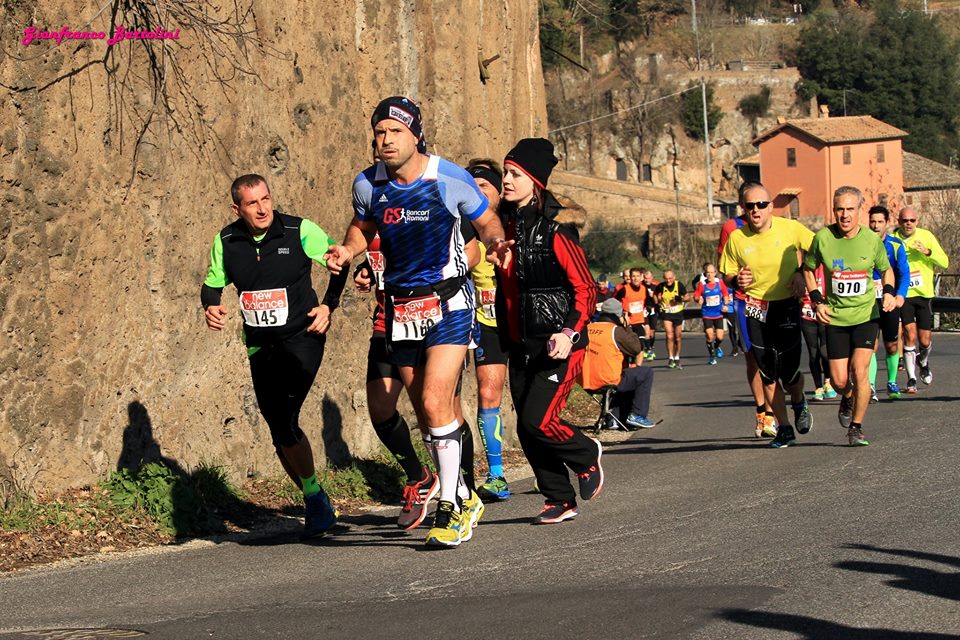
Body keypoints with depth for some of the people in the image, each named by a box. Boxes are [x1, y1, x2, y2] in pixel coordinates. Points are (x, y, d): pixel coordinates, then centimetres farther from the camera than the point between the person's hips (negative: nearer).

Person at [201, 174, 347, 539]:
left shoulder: (300, 231, -8)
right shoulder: (226, 242, 1)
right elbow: (213, 284, 15)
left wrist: (328, 305, -8)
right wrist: (210, 306, -6)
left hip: (301, 338, -5)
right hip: (260, 346, 5)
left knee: (283, 422, -21)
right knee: (281, 432, 7)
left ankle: (315, 497, -4)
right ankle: (316, 505, 25)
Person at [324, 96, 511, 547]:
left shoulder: (451, 179, -12)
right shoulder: (368, 184, -2)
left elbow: (486, 221, 3)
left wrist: (496, 243, -18)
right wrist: (347, 251, -4)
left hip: (448, 303, -4)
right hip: (400, 307, 4)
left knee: (435, 403, -17)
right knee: (428, 413, 10)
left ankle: (449, 510, -8)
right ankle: (464, 500, 28)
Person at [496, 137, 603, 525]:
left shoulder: (555, 230, -12)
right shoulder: (505, 226, 8)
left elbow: (585, 288, -12)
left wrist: (569, 333, -24)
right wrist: (504, 337, 18)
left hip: (558, 346, -7)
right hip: (520, 345, 7)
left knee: (537, 421, -15)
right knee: (526, 429, 5)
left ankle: (587, 456, 14)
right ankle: (560, 501, 19)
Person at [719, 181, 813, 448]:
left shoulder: (790, 228, -6)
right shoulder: (736, 238, -3)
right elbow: (726, 274, 8)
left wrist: (801, 273, -4)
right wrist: (736, 280, -15)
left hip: (787, 305, -1)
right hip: (755, 309, 1)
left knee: (789, 371, -3)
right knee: (767, 373, 0)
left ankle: (799, 404, 32)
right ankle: (784, 429, 13)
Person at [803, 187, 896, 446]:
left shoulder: (872, 240, -6)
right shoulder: (822, 238, -8)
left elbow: (886, 269, 12)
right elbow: (808, 268, 8)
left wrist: (889, 292, -6)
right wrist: (817, 300, -2)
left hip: (867, 315, 0)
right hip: (835, 317, 0)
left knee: (859, 370, -14)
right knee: (839, 380, -2)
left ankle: (856, 427, 3)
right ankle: (847, 399, 36)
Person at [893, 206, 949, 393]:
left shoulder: (926, 236, -1)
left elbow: (944, 263, -1)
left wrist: (928, 252, -19)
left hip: (924, 293, 2)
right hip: (903, 294, -2)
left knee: (925, 341, 6)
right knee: (910, 335, -14)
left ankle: (924, 363, 40)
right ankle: (911, 379, -5)